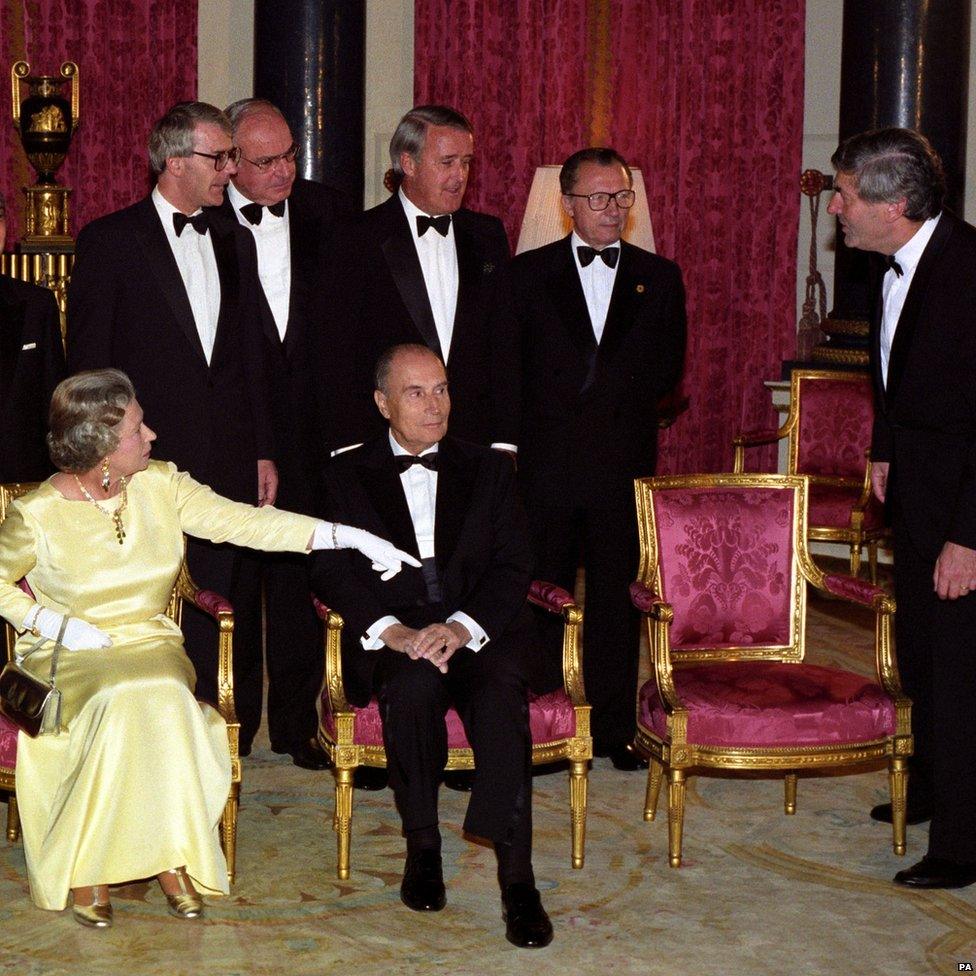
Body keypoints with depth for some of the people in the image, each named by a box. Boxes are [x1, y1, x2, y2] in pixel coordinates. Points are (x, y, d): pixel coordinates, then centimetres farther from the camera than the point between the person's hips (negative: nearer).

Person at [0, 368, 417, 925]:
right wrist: (55, 623, -10)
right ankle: (84, 864, -21)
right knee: (124, 701, -35)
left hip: (152, 646, 3)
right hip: (70, 657, -3)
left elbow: (245, 522, -6)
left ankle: (169, 855, -21)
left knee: (161, 700, -32)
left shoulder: (162, 486, 0)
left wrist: (349, 536, -14)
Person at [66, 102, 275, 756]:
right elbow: (87, 363, -2)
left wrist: (264, 451, 12)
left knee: (232, 616, 6)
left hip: (230, 464, 5)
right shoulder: (111, 241, -2)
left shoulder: (235, 242, 15)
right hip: (147, 466, -5)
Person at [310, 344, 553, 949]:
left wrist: (462, 626, -16)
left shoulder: (488, 470, 15)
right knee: (414, 685, -35)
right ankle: (422, 847, -16)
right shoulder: (349, 476, 13)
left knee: (501, 694, -33)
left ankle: (517, 876, -34)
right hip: (393, 639, 0)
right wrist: (391, 629, -17)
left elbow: (513, 567, 4)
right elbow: (332, 571, 1)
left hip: (478, 633, 1)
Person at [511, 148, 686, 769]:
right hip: (545, 462, -1)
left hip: (624, 464, 1)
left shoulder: (659, 277, 9)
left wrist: (619, 411, -3)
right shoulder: (528, 274, 6)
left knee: (616, 599, 5)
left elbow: (667, 367, 6)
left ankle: (615, 727, 13)